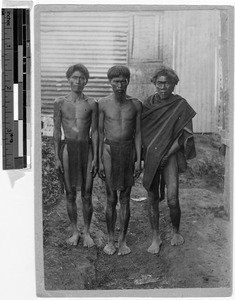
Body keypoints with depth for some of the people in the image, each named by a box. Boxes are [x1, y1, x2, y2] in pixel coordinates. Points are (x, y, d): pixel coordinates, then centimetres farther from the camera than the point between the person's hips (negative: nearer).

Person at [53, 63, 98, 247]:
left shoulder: (91, 104, 1)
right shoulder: (60, 103, 2)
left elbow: (94, 132, 2)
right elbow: (57, 131, 4)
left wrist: (95, 157, -3)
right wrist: (57, 157, 1)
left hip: (86, 148, 0)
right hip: (67, 148, 1)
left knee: (87, 194, 3)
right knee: (70, 194, 8)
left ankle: (87, 232, 18)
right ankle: (75, 231, 22)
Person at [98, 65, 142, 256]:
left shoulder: (135, 104, 1)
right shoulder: (103, 104, -2)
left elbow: (138, 133, 3)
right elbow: (100, 133, 2)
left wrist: (138, 160, -2)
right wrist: (99, 161, -1)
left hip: (128, 150, 1)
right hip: (109, 150, -1)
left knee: (125, 198, 6)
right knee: (111, 198, 4)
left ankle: (123, 240, 16)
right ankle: (110, 240, 16)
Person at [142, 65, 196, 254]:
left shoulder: (181, 105, -3)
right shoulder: (148, 104, 6)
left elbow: (184, 136, -5)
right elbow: (140, 130, 12)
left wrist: (167, 155, -11)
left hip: (170, 155, -3)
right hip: (150, 156, 3)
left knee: (172, 199, -8)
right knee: (152, 198, 5)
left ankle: (176, 231, 19)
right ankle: (156, 238, 19)